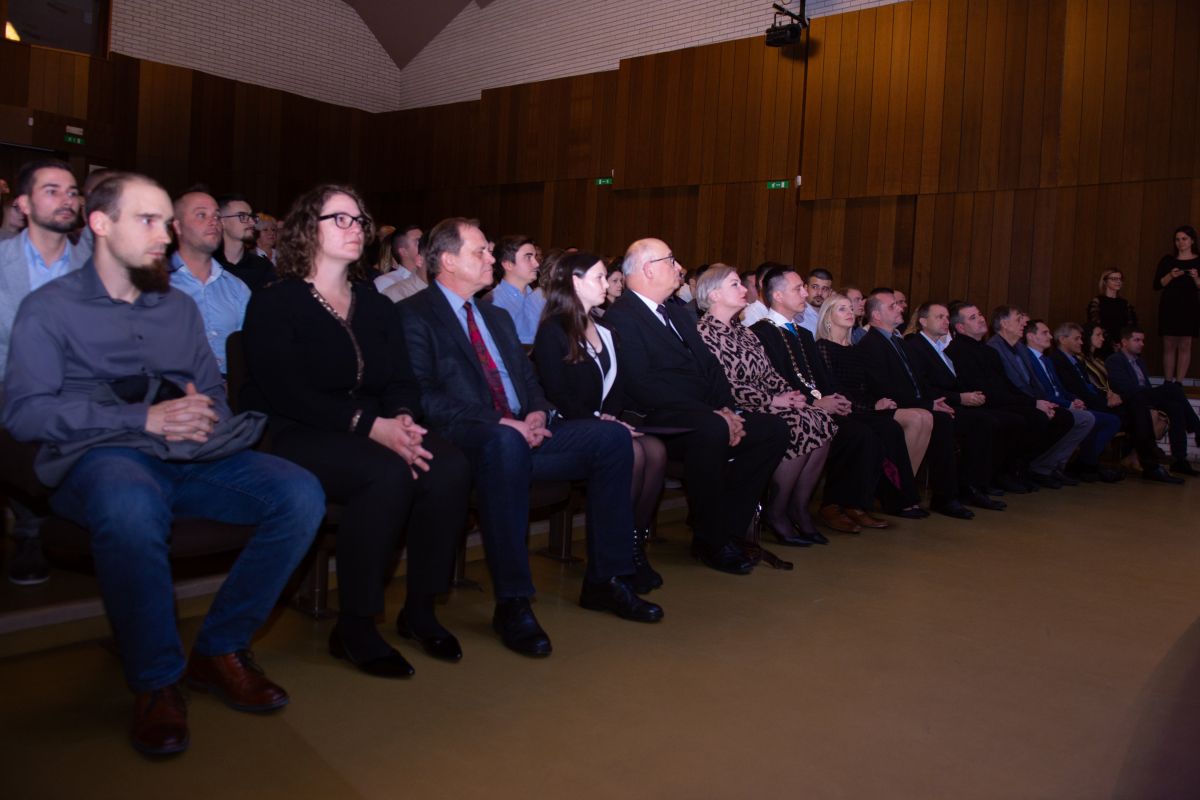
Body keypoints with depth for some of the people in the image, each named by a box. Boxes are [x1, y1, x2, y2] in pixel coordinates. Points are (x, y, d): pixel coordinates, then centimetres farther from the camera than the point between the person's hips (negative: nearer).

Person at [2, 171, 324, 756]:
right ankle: (156, 680, -19)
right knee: (130, 508, -41)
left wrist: (204, 416, -4)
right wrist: (143, 418, -13)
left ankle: (220, 649, -7)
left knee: (301, 494, -22)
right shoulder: (49, 308, 8)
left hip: (191, 456, 5)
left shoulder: (180, 308, 24)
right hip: (102, 455, -4)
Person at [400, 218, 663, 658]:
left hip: (523, 432, 8)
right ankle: (512, 603, -32)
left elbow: (529, 378, 23)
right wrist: (501, 423, -20)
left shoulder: (497, 316, 25)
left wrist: (537, 412, -2)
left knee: (613, 436, -9)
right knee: (504, 442, -41)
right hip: (466, 438, -8)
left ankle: (604, 580, -3)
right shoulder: (415, 315, -1)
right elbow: (423, 397, -13)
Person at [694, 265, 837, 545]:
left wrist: (789, 393, -4)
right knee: (799, 427, -27)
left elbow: (768, 373, 17)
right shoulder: (704, 332, -7)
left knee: (822, 422, -13)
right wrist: (772, 401, -13)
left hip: (765, 404, 8)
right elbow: (725, 385, -15)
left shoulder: (742, 332, 21)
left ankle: (799, 507, -5)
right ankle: (777, 512, -11)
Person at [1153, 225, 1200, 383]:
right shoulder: (1167, 260, 7)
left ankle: (1178, 383, -2)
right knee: (1169, 346, 0)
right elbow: (1157, 285, 2)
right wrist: (1171, 276, -14)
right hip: (1169, 306, 1)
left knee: (1185, 345, -3)